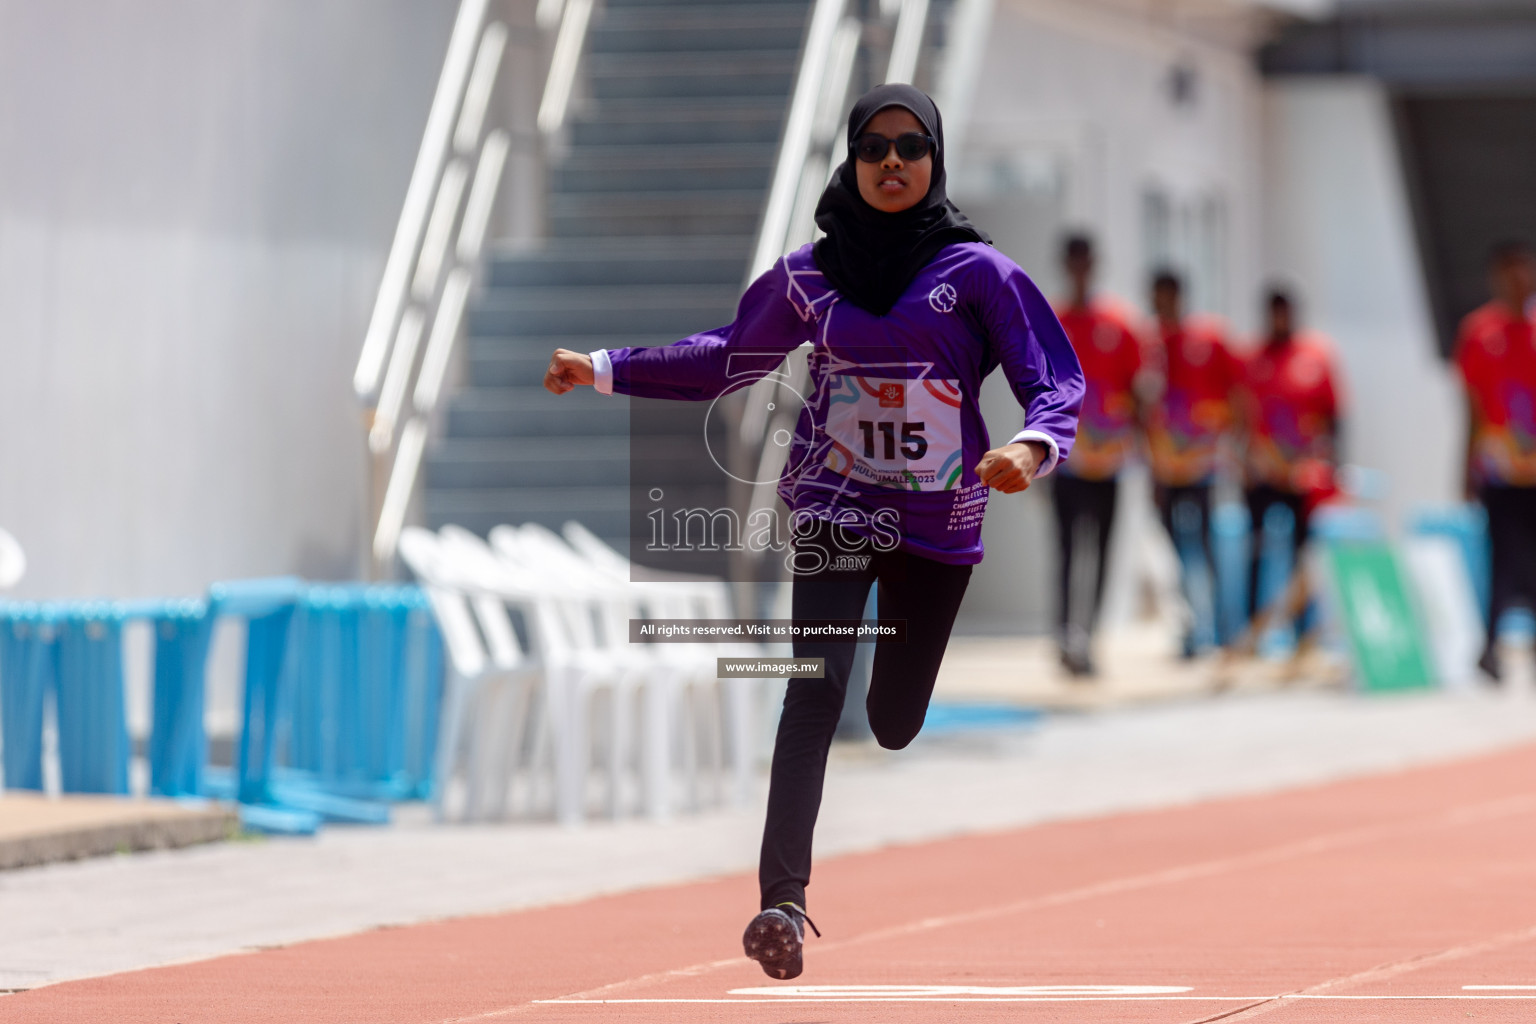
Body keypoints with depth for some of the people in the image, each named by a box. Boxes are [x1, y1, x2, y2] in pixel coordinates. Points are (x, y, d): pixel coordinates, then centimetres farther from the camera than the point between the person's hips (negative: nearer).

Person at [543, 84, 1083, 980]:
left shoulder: (976, 271, -4)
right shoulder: (809, 276, 4)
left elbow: (1057, 381, -8)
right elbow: (726, 359, 18)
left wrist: (1032, 447, -30)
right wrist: (603, 370, 15)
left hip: (939, 526, 0)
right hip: (833, 507, 0)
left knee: (895, 722, 4)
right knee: (816, 691, -18)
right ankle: (783, 902, -25)